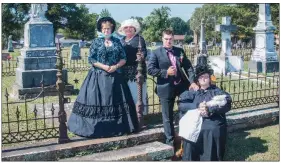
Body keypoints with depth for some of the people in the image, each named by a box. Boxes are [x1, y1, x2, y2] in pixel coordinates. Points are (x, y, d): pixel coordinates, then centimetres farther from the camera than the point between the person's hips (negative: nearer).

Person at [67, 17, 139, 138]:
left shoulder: (117, 41, 8)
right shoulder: (96, 42, 1)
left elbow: (124, 58, 7)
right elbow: (91, 59, -4)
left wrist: (115, 66, -10)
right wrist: (104, 66, -14)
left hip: (115, 77, 2)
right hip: (99, 76, -2)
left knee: (116, 101, 4)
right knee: (98, 101, -4)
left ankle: (117, 127, 14)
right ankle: (98, 128, 5)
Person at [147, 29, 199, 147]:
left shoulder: (180, 51, 8)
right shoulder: (156, 53, -3)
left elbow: (188, 67, 5)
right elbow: (150, 70, -10)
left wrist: (192, 82, -8)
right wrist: (166, 72, -19)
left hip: (182, 85, 3)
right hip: (166, 88, -3)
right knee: (167, 116, 7)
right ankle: (170, 140, 22)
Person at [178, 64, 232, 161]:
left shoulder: (217, 92, 20)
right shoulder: (192, 92, 24)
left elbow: (226, 104, 0)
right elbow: (181, 104, 5)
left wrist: (210, 110, -14)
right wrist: (197, 106, -11)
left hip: (213, 123, -1)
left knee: (213, 131, -30)